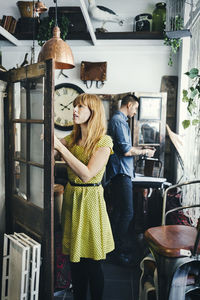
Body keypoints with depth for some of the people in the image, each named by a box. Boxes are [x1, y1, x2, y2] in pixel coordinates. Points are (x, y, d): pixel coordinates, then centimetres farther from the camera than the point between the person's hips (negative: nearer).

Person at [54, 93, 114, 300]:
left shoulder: (103, 142, -12)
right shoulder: (72, 138, 7)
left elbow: (86, 174, -23)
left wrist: (60, 147, -25)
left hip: (90, 200, -5)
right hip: (71, 198, 6)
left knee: (92, 263, 5)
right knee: (75, 260, 16)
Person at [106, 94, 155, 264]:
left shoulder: (119, 120, 20)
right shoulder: (119, 121, -13)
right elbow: (126, 151, -19)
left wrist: (139, 149, 21)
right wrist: (145, 152, -6)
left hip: (120, 173, 11)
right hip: (121, 172, -11)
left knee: (118, 211, 15)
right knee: (127, 212, -8)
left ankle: (114, 245, 25)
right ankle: (119, 251, -1)